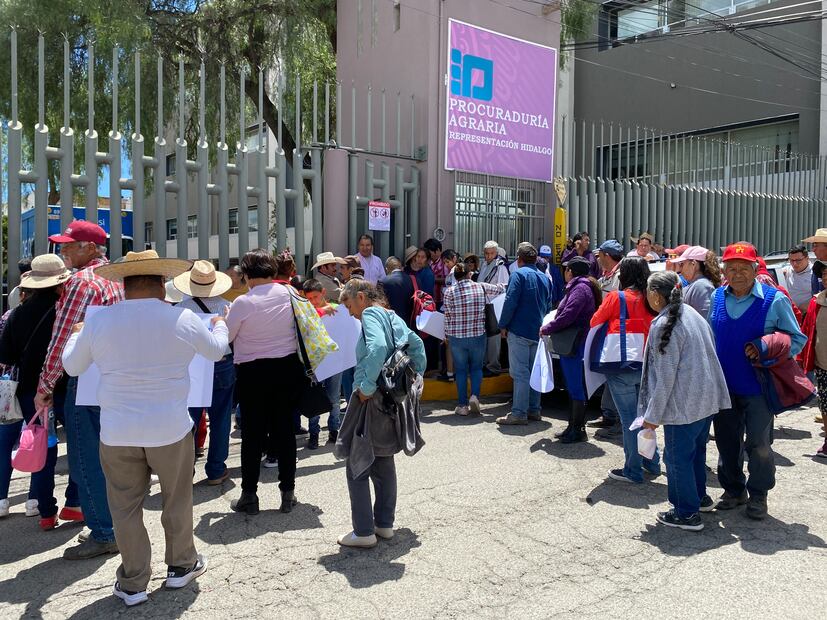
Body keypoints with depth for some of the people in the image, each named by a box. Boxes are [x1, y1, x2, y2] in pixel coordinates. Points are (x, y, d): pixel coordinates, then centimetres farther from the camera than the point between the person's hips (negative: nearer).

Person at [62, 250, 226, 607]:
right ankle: (181, 565, 33)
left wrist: (76, 335, 30)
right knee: (177, 500, 17)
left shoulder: (98, 322, -6)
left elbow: (72, 367, 10)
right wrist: (219, 326, 31)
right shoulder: (183, 319, -9)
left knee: (126, 507, 13)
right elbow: (217, 351, 9)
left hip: (117, 433, 1)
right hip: (170, 430, -1)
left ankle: (133, 584, 23)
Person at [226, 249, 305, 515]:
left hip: (252, 372, -3)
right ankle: (288, 492, 18)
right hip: (288, 367, 3)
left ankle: (249, 496, 15)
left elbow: (226, 337, -5)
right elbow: (298, 325, 8)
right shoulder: (288, 293, -5)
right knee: (285, 429, 10)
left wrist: (225, 319, 14)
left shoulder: (243, 303, -16)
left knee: (253, 433, 7)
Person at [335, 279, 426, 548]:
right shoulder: (393, 317, 14)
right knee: (384, 463, 18)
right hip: (394, 401, 9)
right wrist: (416, 377, 17)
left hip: (372, 401, -9)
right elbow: (417, 344, 19)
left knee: (357, 466, 0)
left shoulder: (370, 314, -11)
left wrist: (367, 386, -24)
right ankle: (385, 523, 25)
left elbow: (377, 347, -29)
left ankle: (363, 532, 4)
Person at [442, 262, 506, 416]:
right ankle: (475, 396, -4)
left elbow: (448, 316, -2)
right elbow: (500, 289, 12)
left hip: (456, 336, 0)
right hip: (478, 335, 0)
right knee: (476, 367, 16)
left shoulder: (450, 291, -6)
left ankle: (462, 405, 11)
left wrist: (447, 335, 10)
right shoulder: (482, 287, -3)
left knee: (461, 370, 10)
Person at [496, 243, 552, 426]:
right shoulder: (545, 278, 14)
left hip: (519, 332, -7)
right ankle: (534, 410, 20)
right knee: (534, 371, 14)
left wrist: (503, 325, -7)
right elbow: (548, 307, 18)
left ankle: (519, 413, -7)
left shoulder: (519, 275, -9)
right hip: (538, 333, 7)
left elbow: (510, 301, -15)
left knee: (520, 373, -6)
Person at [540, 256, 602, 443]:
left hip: (575, 346, -11)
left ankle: (578, 430, 2)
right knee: (573, 388, 15)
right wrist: (550, 327, 6)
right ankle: (573, 426, 24)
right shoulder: (578, 287, 17)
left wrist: (546, 329, -11)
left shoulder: (580, 288, -16)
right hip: (571, 346, 11)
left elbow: (567, 316, -23)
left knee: (576, 388, -4)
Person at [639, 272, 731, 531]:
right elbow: (709, 352, 14)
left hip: (684, 404, -9)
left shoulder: (662, 325, -18)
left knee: (677, 456, 4)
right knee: (696, 449, 24)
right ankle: (699, 497, 40)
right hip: (708, 399, 9)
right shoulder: (691, 313, 7)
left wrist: (653, 414, -12)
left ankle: (687, 514, 13)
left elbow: (665, 376, -19)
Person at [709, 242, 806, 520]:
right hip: (724, 386, 4)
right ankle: (734, 490, 31)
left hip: (758, 387, -4)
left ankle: (758, 495, 25)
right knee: (727, 442, 14)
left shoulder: (774, 300, -9)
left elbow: (797, 339, -3)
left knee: (759, 445, 6)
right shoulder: (717, 298, 3)